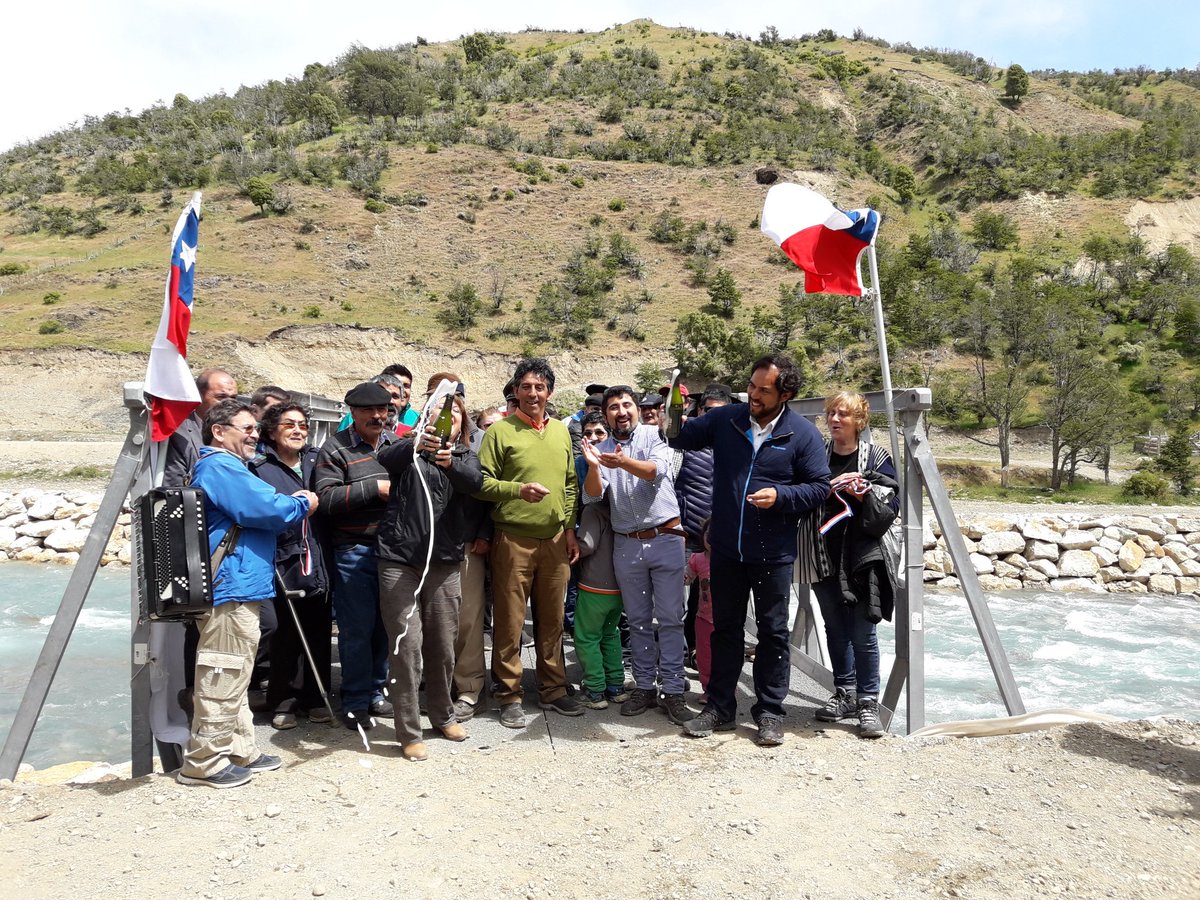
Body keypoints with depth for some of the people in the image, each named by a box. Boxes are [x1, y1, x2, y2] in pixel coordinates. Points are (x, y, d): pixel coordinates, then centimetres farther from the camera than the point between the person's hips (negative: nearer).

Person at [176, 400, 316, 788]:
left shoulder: (226, 466, 22)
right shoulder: (220, 466, -13)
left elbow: (255, 507, 25)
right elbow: (264, 509, -22)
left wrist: (290, 502, 8)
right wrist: (302, 504, -4)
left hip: (239, 587, 12)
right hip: (230, 588, -12)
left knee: (234, 676, 17)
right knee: (223, 677, -5)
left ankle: (239, 751, 27)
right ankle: (204, 762, 4)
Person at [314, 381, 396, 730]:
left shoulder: (396, 444, 13)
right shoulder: (336, 449, -3)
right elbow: (327, 498, -14)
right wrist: (375, 488, -17)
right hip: (354, 552, -5)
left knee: (385, 625, 11)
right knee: (357, 628, 0)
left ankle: (375, 692, 26)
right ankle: (355, 702, 13)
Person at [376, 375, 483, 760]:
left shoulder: (465, 456, 11)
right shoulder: (413, 448, 5)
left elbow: (475, 481, -13)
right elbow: (386, 458, -20)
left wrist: (450, 462, -34)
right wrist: (415, 443, -41)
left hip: (444, 562, 3)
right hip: (400, 560, -2)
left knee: (443, 646, 11)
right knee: (407, 645, -4)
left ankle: (443, 714, 32)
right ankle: (409, 732, 8)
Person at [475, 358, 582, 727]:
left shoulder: (560, 431, 11)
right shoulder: (500, 431, -4)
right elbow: (482, 482, -8)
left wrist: (570, 530, 12)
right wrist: (518, 490, -22)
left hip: (554, 538, 5)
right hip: (513, 538, -4)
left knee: (552, 619, 12)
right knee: (510, 621, 3)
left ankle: (552, 689, 25)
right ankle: (509, 696, 15)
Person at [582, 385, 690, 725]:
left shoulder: (655, 434, 0)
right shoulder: (601, 449, 7)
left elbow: (656, 471, -18)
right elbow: (592, 496, -5)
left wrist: (623, 462, -37)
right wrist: (592, 466, -26)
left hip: (665, 538, -3)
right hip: (626, 544, 3)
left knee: (670, 619, 1)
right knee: (638, 620, 11)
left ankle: (673, 691, 7)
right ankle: (645, 687, 21)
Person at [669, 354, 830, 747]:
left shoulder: (803, 434, -7)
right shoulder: (725, 419, 0)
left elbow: (819, 487, -4)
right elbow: (683, 437, 9)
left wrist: (780, 496, -20)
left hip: (773, 553, -2)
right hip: (726, 549, 3)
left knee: (773, 631, 8)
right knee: (725, 628, 14)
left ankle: (769, 712, 22)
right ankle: (720, 707, 27)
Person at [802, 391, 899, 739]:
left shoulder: (876, 458, -1)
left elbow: (889, 511, -3)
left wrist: (864, 494, -19)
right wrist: (826, 488, -13)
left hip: (863, 559, -3)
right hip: (824, 557, 3)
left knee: (862, 635, -3)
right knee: (836, 631, 14)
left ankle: (868, 703, 9)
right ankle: (845, 694, 28)